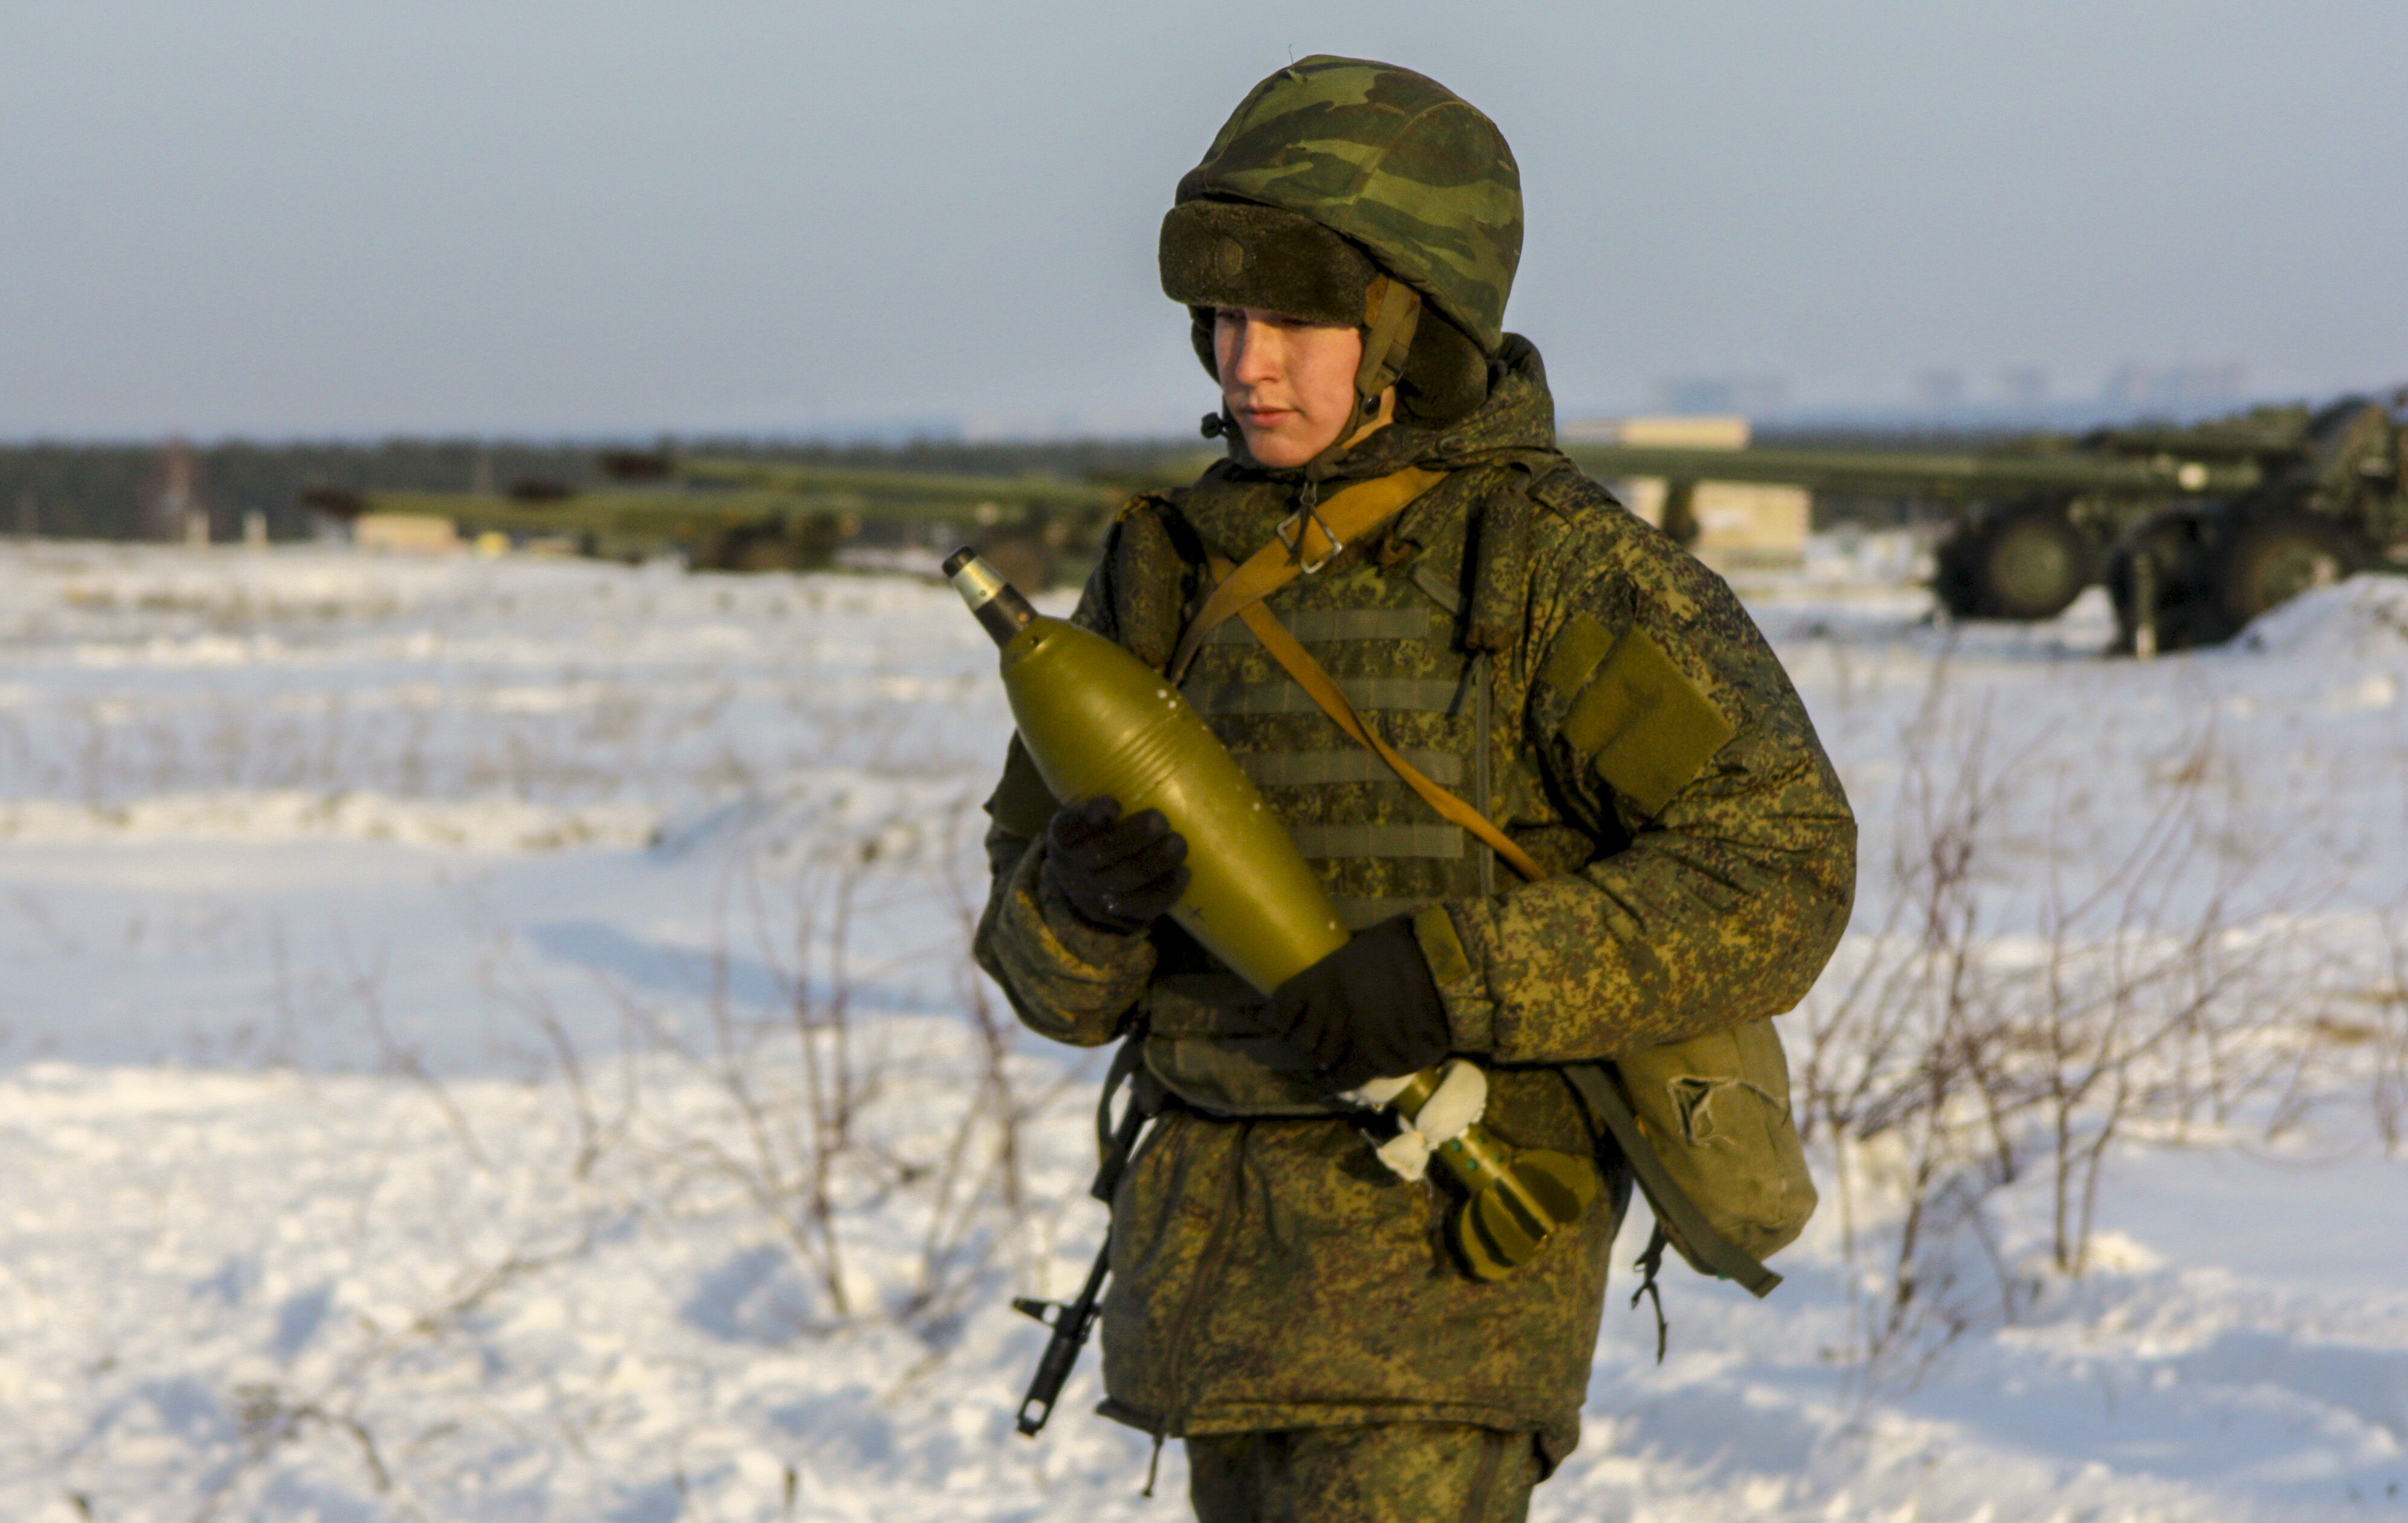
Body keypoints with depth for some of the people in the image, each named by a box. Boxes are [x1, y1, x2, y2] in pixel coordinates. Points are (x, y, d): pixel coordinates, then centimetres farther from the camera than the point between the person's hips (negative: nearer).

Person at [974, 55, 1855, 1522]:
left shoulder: (1558, 570, -11)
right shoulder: (1172, 577, 7)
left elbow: (1779, 874, -17)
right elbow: (1061, 976, 8)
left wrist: (1453, 977, -26)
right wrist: (1085, 894, -17)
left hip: (1451, 1234, -7)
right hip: (1219, 1258, 7)